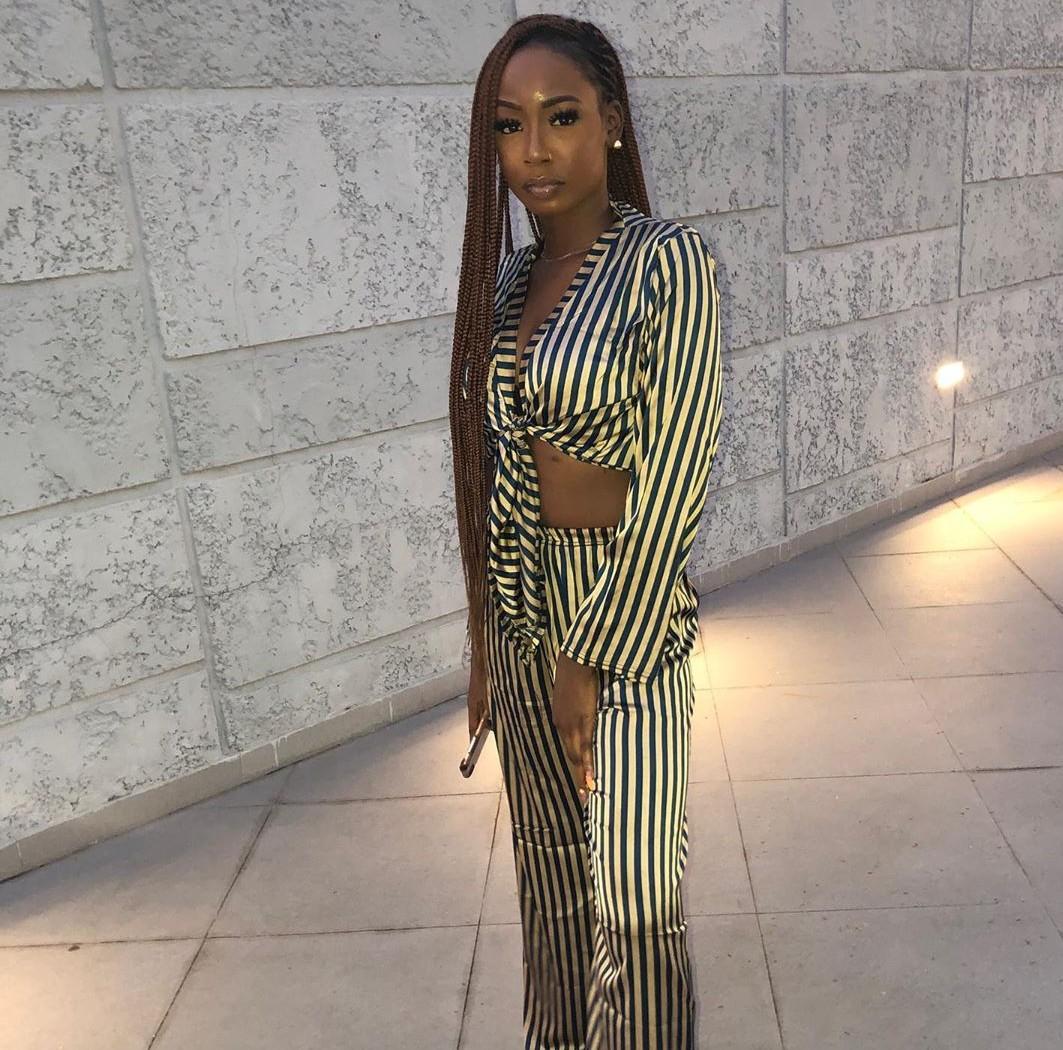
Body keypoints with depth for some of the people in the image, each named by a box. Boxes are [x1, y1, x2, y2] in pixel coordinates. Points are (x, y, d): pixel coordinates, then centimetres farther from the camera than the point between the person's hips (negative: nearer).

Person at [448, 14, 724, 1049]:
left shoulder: (670, 263, -15)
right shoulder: (508, 278, 5)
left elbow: (675, 478, -18)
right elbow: (494, 473, 9)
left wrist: (591, 657, -16)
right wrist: (487, 637, 11)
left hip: (625, 614, -6)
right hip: (522, 611, 6)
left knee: (634, 902, 5)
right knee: (549, 869, 22)